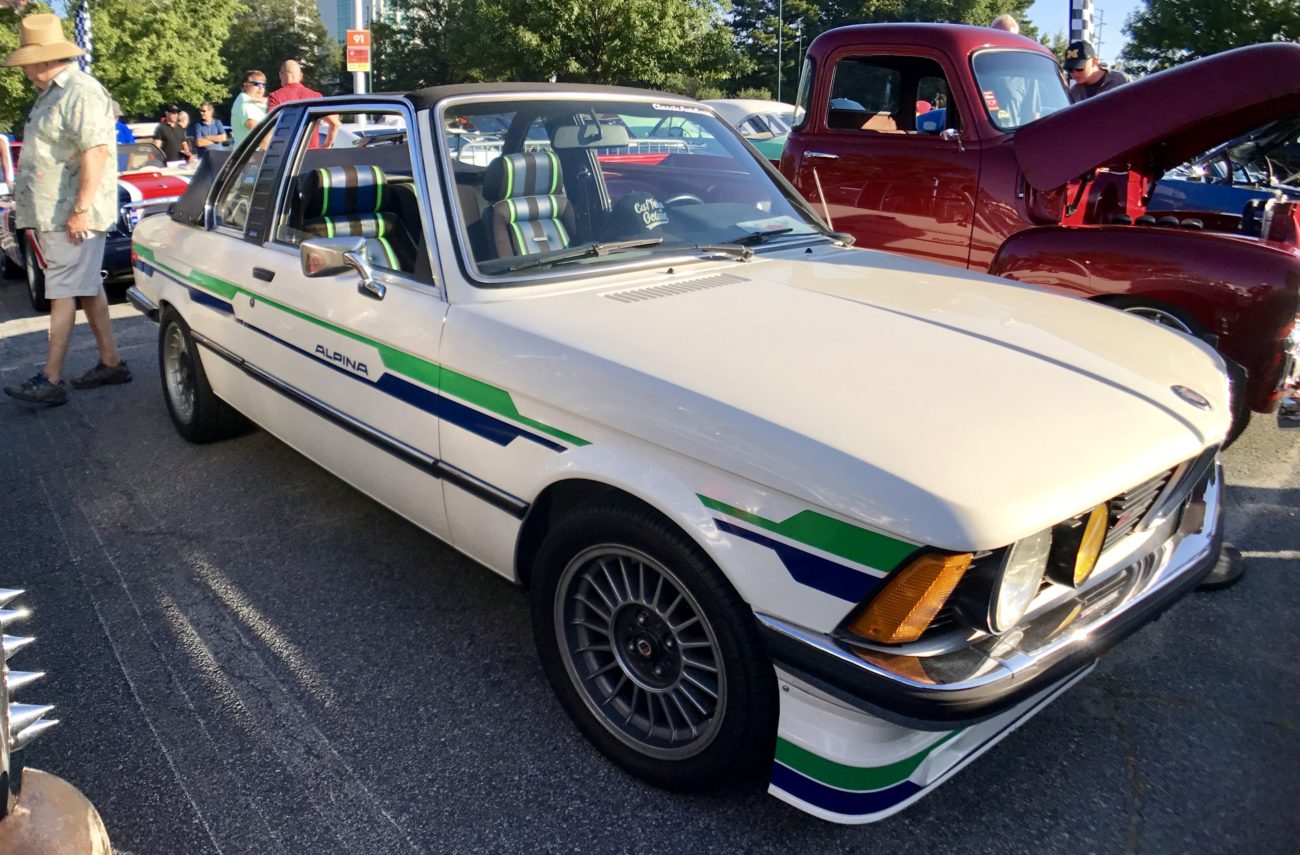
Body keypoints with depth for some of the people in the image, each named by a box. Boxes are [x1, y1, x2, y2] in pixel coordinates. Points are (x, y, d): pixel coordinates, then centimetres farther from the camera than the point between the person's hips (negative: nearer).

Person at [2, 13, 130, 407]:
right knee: (89, 289, 12)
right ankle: (112, 363, 19)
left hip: (71, 217, -10)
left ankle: (51, 381, -6)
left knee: (63, 294, -9)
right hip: (55, 214, 10)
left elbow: (96, 151, -23)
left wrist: (80, 210, -25)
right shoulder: (51, 94, 19)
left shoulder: (80, 93, -14)